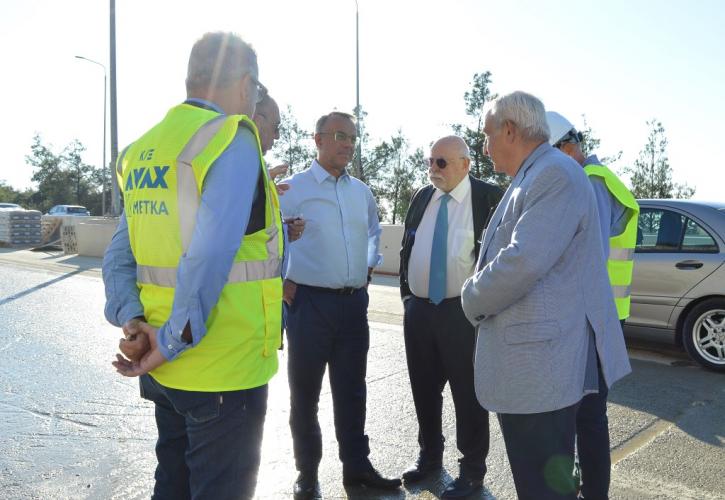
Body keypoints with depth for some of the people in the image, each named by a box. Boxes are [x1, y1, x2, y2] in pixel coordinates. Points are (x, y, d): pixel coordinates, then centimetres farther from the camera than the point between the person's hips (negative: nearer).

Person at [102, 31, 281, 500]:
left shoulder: (143, 150, 10)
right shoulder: (233, 140, -14)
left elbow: (119, 254, 6)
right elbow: (211, 255, -24)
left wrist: (131, 319, -2)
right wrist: (173, 342, -17)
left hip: (166, 372, 8)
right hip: (225, 371, -7)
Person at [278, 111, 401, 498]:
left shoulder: (362, 192, 11)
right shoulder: (293, 189, -6)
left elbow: (374, 232, 28)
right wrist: (283, 282, -9)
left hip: (355, 302, 5)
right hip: (311, 302, -5)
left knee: (352, 390, 14)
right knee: (305, 392, 9)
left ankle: (356, 466, 29)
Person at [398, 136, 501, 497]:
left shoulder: (488, 197, -7)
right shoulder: (421, 198, 10)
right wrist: (406, 294, 10)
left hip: (463, 311, -5)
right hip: (418, 309, 6)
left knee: (467, 393, 5)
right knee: (424, 389, 17)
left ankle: (472, 470, 23)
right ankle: (430, 455, 37)